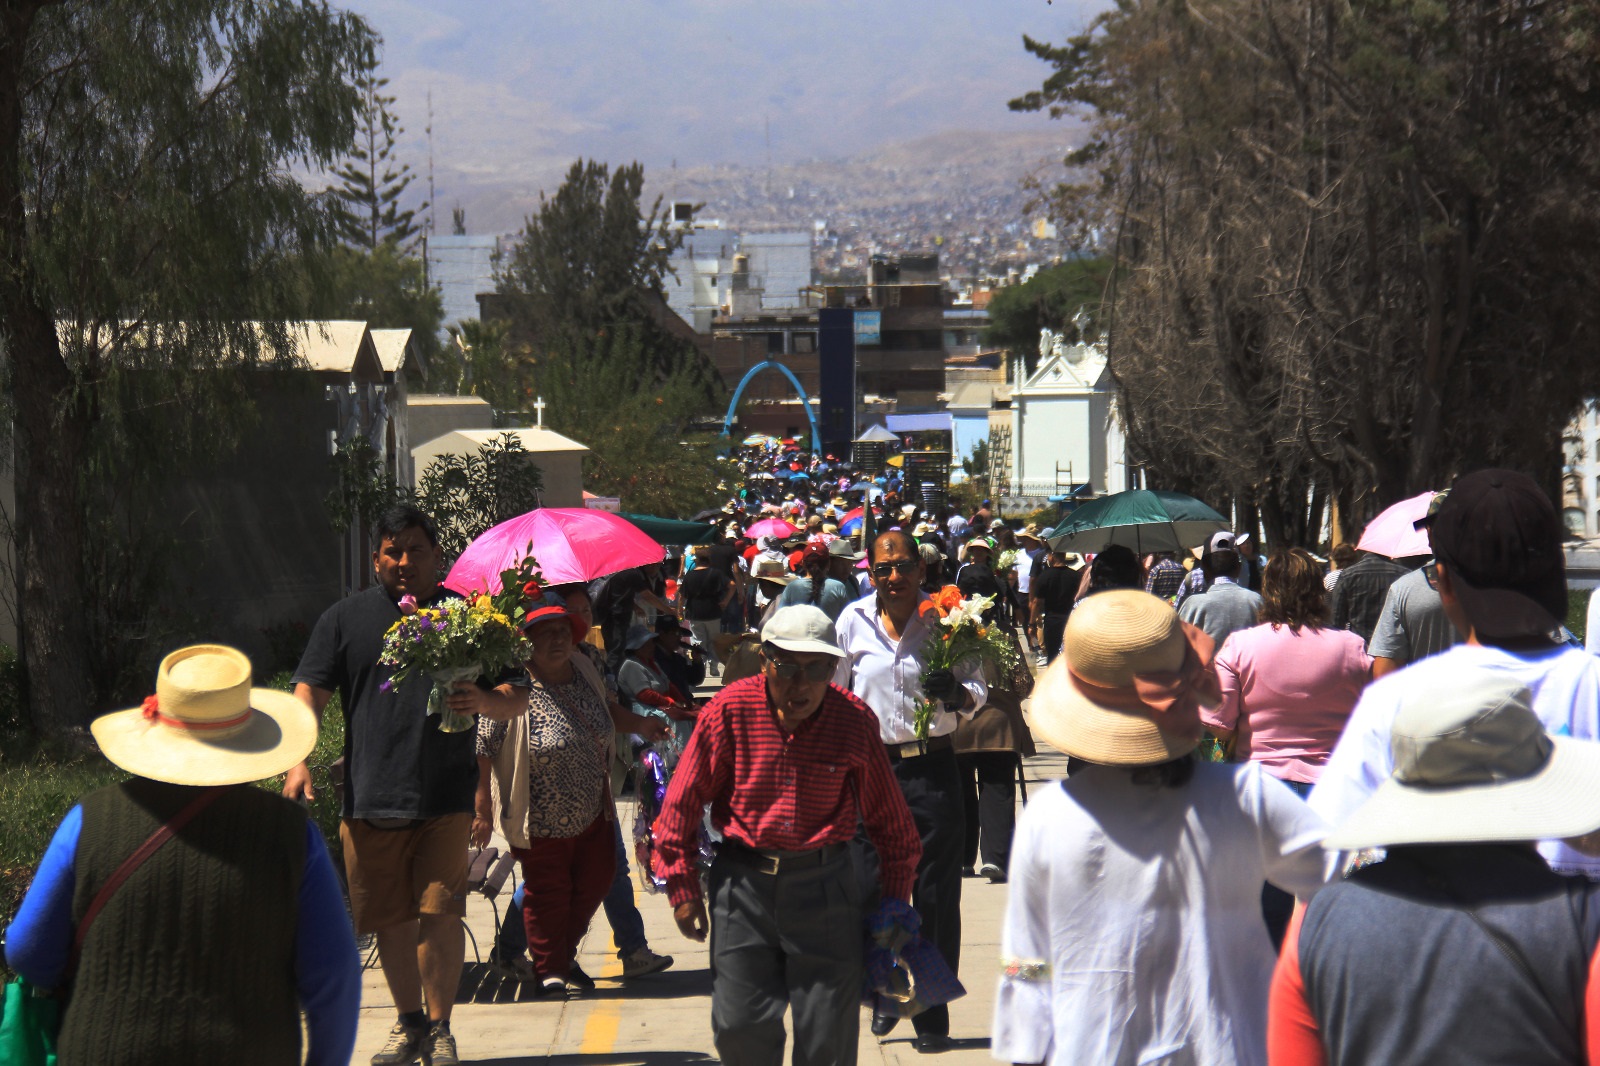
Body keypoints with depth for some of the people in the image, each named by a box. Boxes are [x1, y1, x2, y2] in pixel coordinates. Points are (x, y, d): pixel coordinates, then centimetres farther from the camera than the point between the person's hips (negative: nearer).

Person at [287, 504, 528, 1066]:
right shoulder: (346, 618, 9)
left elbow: (518, 699, 8)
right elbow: (309, 691, 5)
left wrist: (484, 700, -15)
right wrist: (297, 760, -10)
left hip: (444, 796, -1)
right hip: (369, 799, 1)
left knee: (440, 914, -7)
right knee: (389, 919, 8)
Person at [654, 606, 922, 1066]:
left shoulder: (854, 721, -5)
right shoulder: (731, 710, -7)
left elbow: (890, 820, 6)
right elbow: (683, 803, 2)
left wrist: (895, 903, 8)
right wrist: (683, 888, 2)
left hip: (825, 886, 0)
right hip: (743, 883, 0)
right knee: (740, 1028, 4)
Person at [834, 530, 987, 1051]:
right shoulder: (853, 621, 3)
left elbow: (979, 687, 6)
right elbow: (833, 693, 15)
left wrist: (957, 693, -17)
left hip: (933, 768, -1)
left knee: (936, 895, 0)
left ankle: (933, 1015, 9)